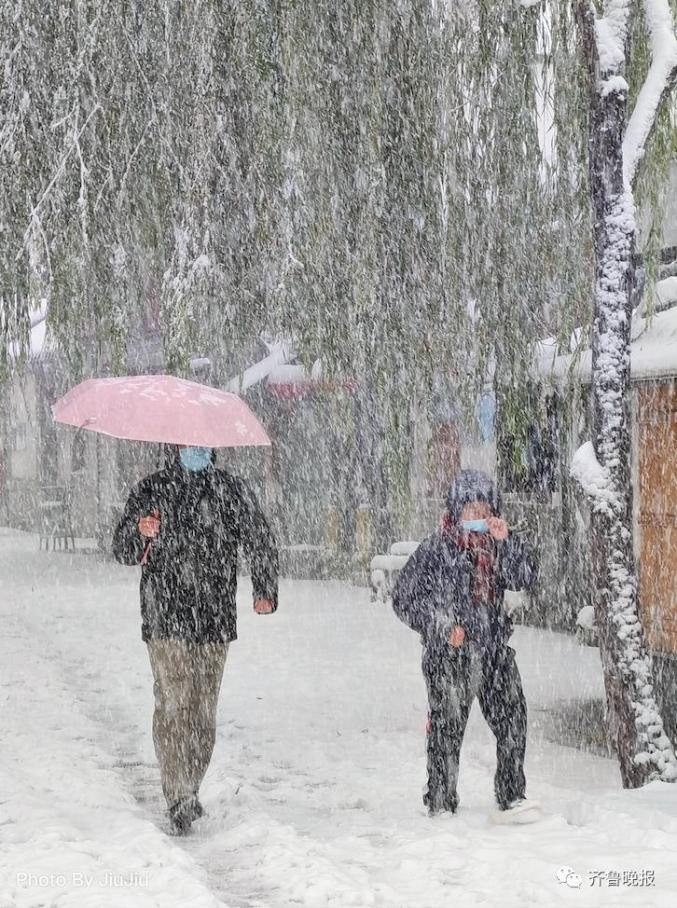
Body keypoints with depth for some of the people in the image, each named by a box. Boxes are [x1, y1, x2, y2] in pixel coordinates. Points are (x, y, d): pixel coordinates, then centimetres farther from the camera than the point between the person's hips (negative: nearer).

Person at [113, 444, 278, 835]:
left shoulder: (234, 490, 9)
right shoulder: (151, 490, 7)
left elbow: (261, 542, 15)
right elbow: (124, 549, 5)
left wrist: (265, 591, 3)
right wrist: (140, 531, -18)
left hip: (216, 618, 2)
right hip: (165, 618, -2)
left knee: (204, 707, 5)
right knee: (174, 704, -12)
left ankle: (189, 791, 18)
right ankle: (180, 796, -12)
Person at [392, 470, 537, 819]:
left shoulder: (495, 545, 9)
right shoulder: (436, 549, -4)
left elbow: (525, 578, -2)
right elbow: (404, 598, -2)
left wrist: (506, 541, -13)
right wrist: (443, 626, -9)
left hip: (495, 649, 4)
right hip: (449, 656, -4)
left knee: (512, 722, 0)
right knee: (447, 727, 3)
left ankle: (512, 795, 11)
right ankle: (440, 802, 14)